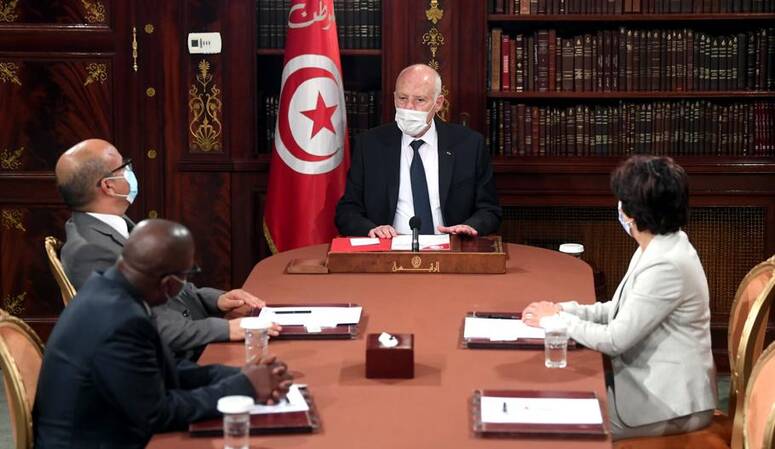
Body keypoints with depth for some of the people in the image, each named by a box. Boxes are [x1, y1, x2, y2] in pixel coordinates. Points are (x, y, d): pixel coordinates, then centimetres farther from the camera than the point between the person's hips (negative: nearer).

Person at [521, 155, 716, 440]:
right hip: (648, 383, 9)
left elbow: (614, 340, -22)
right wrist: (564, 310, 2)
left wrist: (556, 320, -8)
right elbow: (622, 310, 14)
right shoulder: (657, 248, 5)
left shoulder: (667, 266, -26)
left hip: (671, 405, -9)